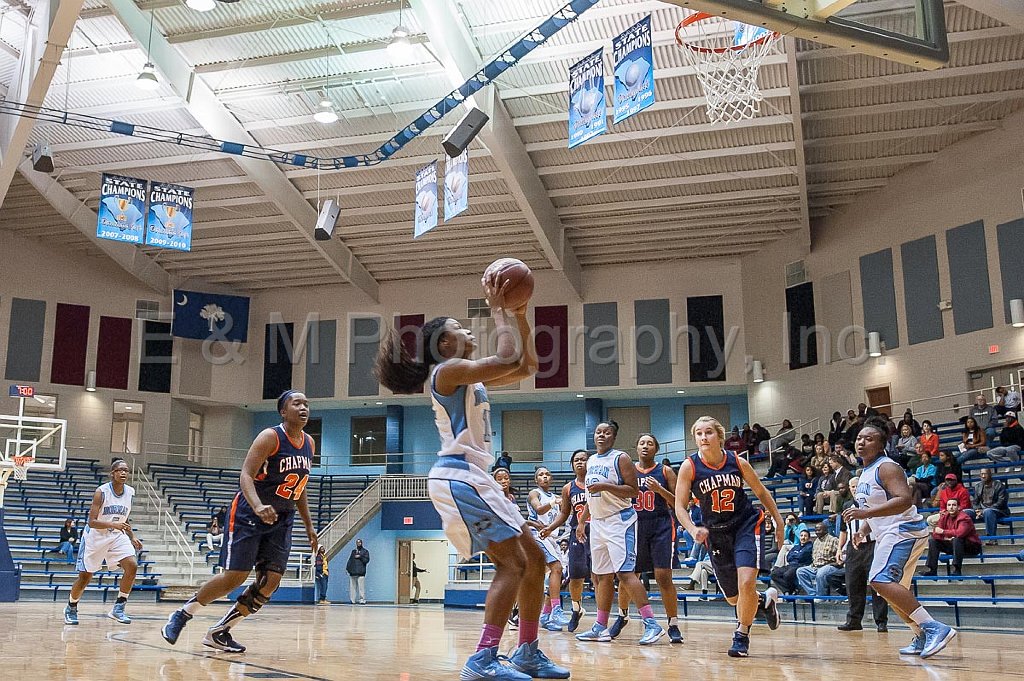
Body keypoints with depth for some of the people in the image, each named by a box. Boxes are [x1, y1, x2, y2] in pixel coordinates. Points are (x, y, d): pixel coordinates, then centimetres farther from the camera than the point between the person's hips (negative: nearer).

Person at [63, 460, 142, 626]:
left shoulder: (130, 492, -1)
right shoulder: (101, 492, -18)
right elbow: (92, 522, -22)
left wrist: (132, 537, 5)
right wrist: (114, 525, -36)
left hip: (117, 536, 4)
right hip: (95, 537, -4)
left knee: (132, 566, -17)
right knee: (85, 577, 6)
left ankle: (118, 608, -8)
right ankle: (71, 608, 34)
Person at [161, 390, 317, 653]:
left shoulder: (309, 443, 6)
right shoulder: (270, 437, -16)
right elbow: (246, 475, -25)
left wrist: (309, 526, 15)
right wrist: (258, 507, -42)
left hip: (282, 519, 7)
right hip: (249, 514, -7)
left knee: (270, 581, -4)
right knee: (234, 577, -9)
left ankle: (219, 631, 9)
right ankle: (181, 614, 14)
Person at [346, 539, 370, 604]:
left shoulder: (365, 551, 9)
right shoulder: (353, 551, 20)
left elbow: (366, 560, -1)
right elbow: (350, 560, 19)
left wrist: (360, 557, -10)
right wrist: (347, 568, 10)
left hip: (361, 572, -4)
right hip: (352, 572, 4)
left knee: (361, 587, -10)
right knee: (352, 587, 2)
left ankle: (362, 600, -9)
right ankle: (352, 600, 6)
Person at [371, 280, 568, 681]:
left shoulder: (469, 376, 20)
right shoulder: (449, 370, -8)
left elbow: (527, 367, 21)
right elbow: (509, 358, -21)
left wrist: (519, 315, 16)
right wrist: (497, 308, -9)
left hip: (471, 477, 10)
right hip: (458, 476, -10)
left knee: (534, 559, 10)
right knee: (513, 563, -13)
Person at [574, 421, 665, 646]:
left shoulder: (621, 459, -8)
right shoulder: (591, 461, 15)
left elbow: (634, 490, -14)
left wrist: (605, 486, -23)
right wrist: (582, 521, 22)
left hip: (619, 521, -8)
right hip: (597, 522, 8)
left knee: (625, 572, -16)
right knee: (602, 576, 10)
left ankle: (652, 624, -15)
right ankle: (601, 627, 16)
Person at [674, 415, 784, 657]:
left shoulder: (738, 462, -9)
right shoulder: (690, 466, -12)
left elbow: (762, 492, 6)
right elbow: (679, 506, -11)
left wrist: (779, 523, 7)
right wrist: (693, 530, -28)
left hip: (747, 525, -1)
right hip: (716, 533, 2)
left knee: (746, 584, -21)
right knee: (733, 598, 11)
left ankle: (742, 636, 2)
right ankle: (765, 599, 44)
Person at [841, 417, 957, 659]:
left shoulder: (886, 467, -13)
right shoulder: (865, 473, 17)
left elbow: (904, 500, -27)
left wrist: (865, 513, -33)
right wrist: (863, 530, 13)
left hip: (904, 530, -11)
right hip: (887, 535, 11)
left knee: (880, 580, -24)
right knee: (891, 590, 14)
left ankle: (935, 628, -23)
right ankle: (923, 637, 22)